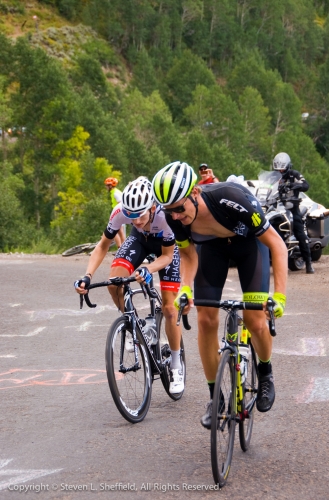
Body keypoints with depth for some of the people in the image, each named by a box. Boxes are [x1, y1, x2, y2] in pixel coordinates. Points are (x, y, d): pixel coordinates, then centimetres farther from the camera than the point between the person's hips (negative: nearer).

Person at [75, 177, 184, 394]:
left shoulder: (166, 214, -41)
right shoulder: (120, 211, -34)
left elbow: (167, 255, -26)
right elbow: (104, 245, -19)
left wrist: (148, 270, -46)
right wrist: (88, 276, -32)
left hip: (166, 245, -3)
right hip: (140, 239, 3)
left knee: (169, 308, -8)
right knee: (114, 283, -25)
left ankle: (177, 367, 10)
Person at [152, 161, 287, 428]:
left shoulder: (232, 200, -42)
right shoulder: (174, 216, -28)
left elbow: (277, 245, -32)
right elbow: (188, 255, -8)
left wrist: (279, 295, -40)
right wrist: (185, 289, -27)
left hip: (249, 241, -3)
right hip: (211, 246, 3)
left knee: (254, 321, -13)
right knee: (206, 320, -5)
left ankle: (266, 373, 18)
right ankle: (215, 396, 10)